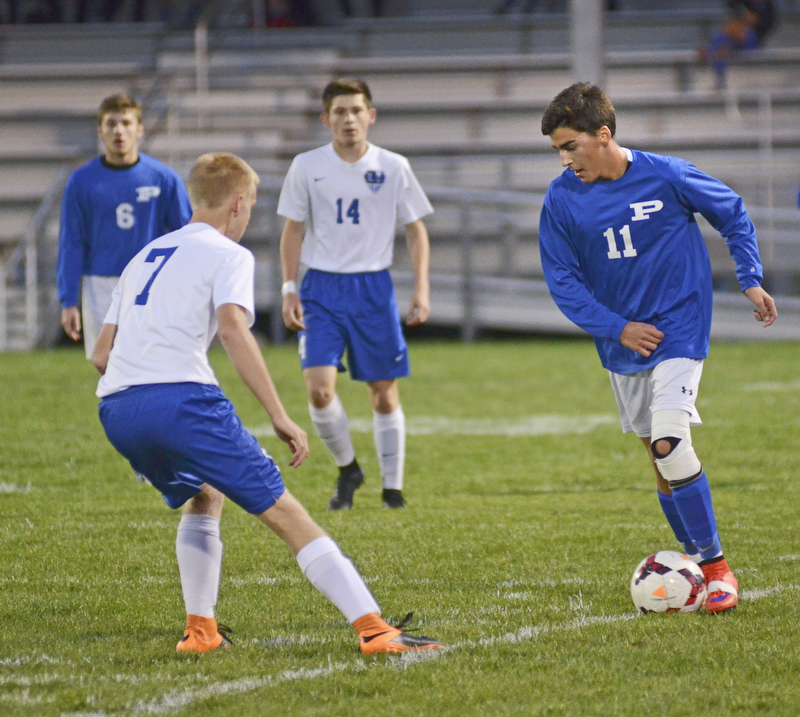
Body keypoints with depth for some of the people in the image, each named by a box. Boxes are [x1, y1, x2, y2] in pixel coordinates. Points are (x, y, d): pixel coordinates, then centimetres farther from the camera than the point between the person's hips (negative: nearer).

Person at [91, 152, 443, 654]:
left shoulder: (143, 257, 28)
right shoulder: (227, 254, 7)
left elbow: (101, 355, 25)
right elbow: (233, 327, -12)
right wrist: (280, 417, -15)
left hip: (115, 410, 7)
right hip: (181, 396, -7)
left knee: (205, 497, 31)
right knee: (284, 513, -5)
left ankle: (200, 630, 22)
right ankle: (374, 629, -12)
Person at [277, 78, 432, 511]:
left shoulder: (393, 167, 1)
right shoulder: (307, 167, 1)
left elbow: (416, 231, 8)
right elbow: (293, 231, 7)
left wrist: (421, 290, -1)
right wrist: (289, 289, -1)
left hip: (374, 286, 0)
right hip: (322, 285, 0)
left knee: (384, 393, 3)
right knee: (319, 389, -14)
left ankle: (392, 484, 17)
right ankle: (347, 469, 10)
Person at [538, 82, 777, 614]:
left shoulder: (667, 176, -14)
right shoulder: (562, 200, -7)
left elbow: (733, 214, 3)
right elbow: (562, 280, -1)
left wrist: (751, 279, -1)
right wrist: (617, 328, -10)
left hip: (678, 328, -4)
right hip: (622, 343, 4)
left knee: (668, 440, -19)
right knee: (659, 454, 9)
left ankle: (716, 565, -10)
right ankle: (697, 558, 22)